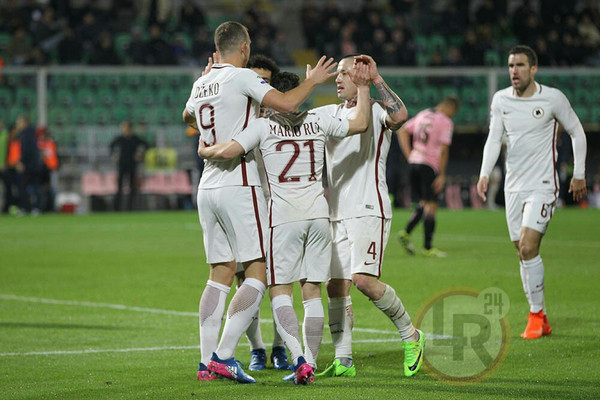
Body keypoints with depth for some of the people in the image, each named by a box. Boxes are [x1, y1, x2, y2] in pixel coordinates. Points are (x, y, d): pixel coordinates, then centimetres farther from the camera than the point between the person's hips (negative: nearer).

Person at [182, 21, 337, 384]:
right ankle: (224, 356, -14)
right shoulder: (242, 77, -9)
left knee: (220, 275, 11)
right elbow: (286, 103, -20)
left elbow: (187, 116, 35)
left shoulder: (202, 84, 13)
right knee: (259, 273, -5)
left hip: (208, 188, 8)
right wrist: (312, 81, -1)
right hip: (239, 187, -8)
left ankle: (207, 361, 6)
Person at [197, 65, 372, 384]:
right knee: (312, 290, 8)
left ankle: (299, 358, -19)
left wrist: (205, 151, 7)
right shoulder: (318, 121, 6)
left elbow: (227, 152, -14)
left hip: (284, 215, -4)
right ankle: (310, 361, 6)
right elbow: (360, 124, 16)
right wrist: (363, 89, 28)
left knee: (279, 290, 0)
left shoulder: (264, 126, -3)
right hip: (318, 213, 4)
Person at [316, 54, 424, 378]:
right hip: (336, 213, 7)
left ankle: (410, 335, 1)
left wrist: (376, 79, -23)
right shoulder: (330, 114, 17)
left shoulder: (376, 111, -4)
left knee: (363, 279, -19)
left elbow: (399, 115, -26)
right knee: (335, 286, 1)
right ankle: (343, 361, 7)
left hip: (368, 210, -7)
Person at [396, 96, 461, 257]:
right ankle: (428, 247, 0)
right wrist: (441, 175, -11)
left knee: (422, 203, 17)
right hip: (429, 165, -7)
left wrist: (409, 155, 13)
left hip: (414, 161, 7)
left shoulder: (423, 115, 15)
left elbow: (402, 131, 16)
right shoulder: (446, 122, -7)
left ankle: (406, 232, 0)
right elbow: (443, 149, -14)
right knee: (431, 205, -1)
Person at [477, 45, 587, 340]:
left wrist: (579, 174, 4)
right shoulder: (500, 99, 4)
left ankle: (536, 314, -5)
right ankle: (541, 321, 15)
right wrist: (485, 174, -11)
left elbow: (577, 132, 4)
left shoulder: (552, 98, -7)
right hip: (513, 187, 5)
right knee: (523, 253, 6)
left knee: (528, 247, -18)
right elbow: (494, 138, 4)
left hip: (542, 185, -5)